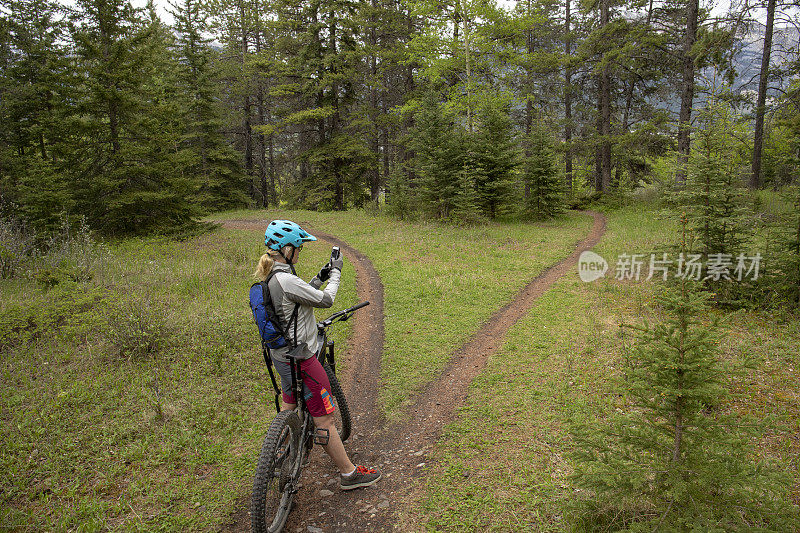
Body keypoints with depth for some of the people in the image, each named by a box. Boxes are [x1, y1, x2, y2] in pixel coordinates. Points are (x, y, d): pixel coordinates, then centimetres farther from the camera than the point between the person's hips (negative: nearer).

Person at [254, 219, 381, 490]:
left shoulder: (270, 278, 4)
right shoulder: (286, 280, -27)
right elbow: (325, 300, -18)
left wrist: (320, 277, 7)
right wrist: (335, 273, -4)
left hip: (281, 355, 10)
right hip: (300, 360, -10)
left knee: (289, 406, 30)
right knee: (324, 419, 2)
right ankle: (349, 474, 14)